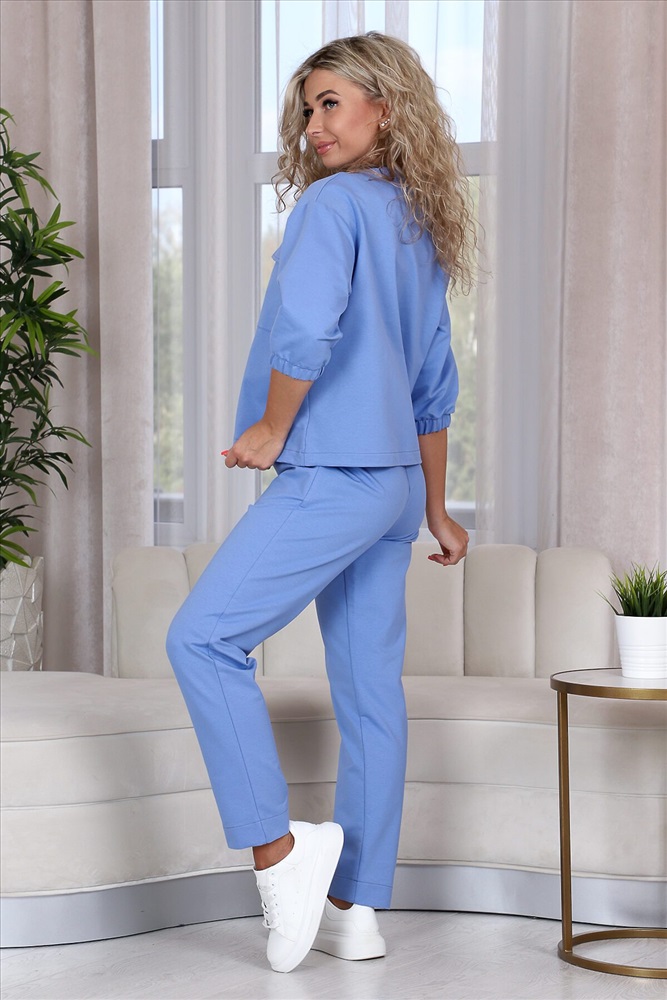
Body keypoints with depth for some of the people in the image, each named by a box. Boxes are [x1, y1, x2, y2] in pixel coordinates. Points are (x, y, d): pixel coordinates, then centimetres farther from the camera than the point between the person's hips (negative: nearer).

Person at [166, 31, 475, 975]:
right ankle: (356, 909, 13)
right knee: (370, 693, 8)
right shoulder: (420, 230, 18)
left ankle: (277, 848, -9)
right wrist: (435, 508, 26)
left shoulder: (335, 202, -8)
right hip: (394, 482, 9)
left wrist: (273, 427, -10)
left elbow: (306, 325, -25)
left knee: (203, 638, -7)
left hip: (333, 473, -9)